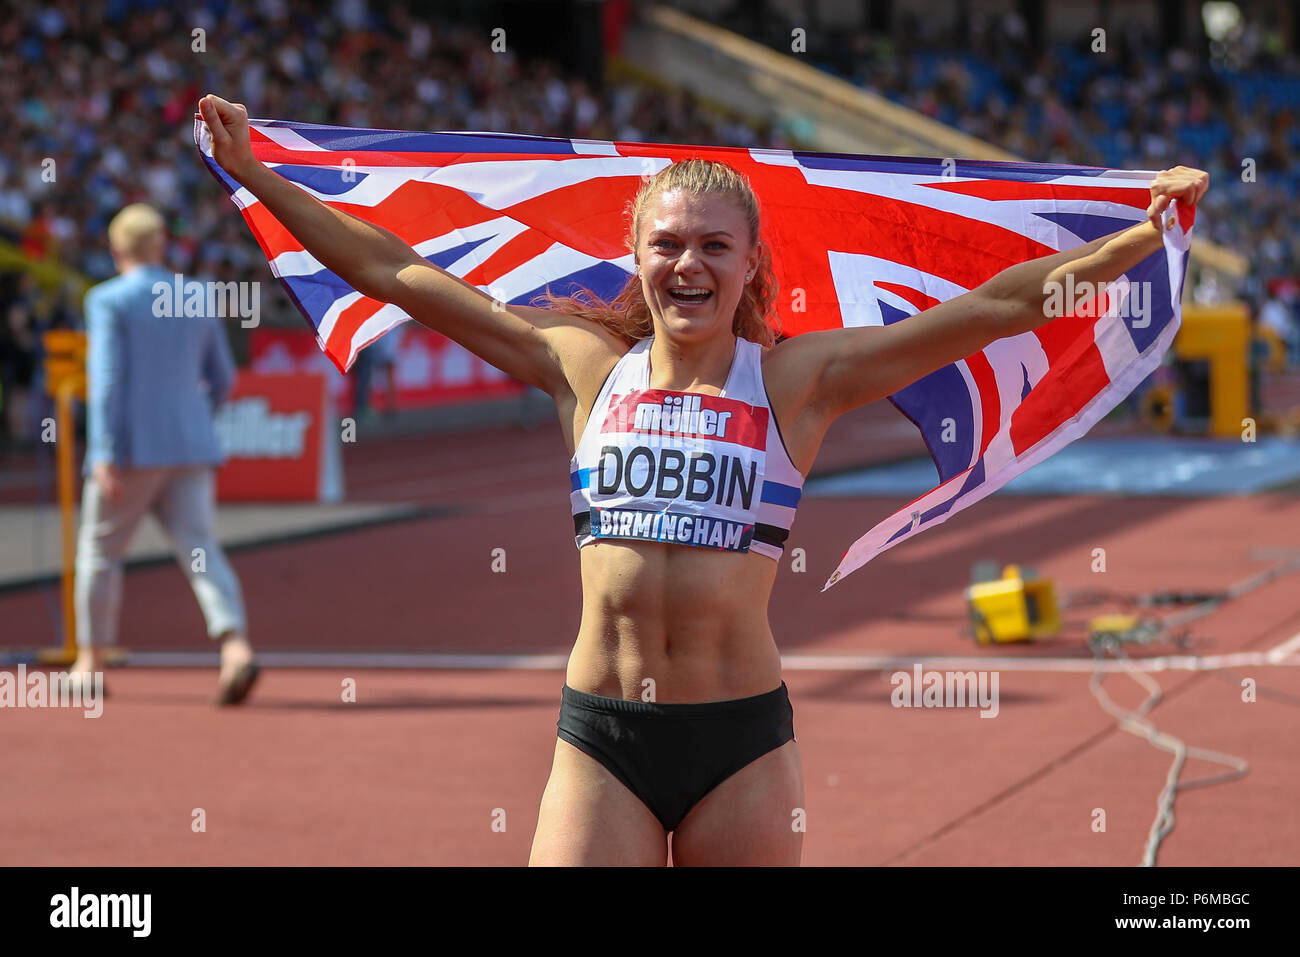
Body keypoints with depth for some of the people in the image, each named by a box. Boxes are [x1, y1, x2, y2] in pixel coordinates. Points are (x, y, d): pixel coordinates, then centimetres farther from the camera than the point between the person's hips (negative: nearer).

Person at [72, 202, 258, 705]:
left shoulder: (108, 301, -4)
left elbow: (106, 378, -14)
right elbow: (222, 379, 17)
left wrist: (104, 455, -18)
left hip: (131, 451, -4)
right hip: (191, 449, 4)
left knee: (100, 550, 12)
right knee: (200, 549, -4)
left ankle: (90, 664, 18)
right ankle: (237, 648, -25)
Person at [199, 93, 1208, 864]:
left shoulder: (798, 379, 3)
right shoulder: (586, 365, 7)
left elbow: (1001, 304, -2)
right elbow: (395, 272, 11)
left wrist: (1149, 233, -9)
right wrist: (257, 176, 12)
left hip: (742, 738, -1)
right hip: (600, 735, 1)